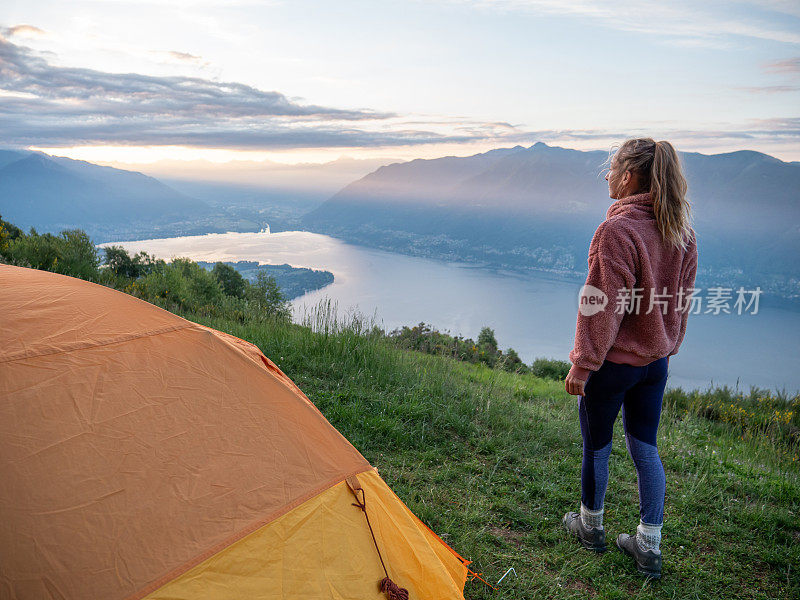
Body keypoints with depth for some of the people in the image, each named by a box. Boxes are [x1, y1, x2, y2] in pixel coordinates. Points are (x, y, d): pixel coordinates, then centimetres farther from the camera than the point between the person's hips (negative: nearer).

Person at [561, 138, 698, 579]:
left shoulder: (617, 230, -22)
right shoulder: (681, 231, 3)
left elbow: (603, 306, -21)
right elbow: (682, 298, 11)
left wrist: (582, 363, -14)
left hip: (613, 361, -7)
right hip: (656, 360, 7)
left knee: (596, 447, 13)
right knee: (645, 448, 16)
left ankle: (590, 526, 34)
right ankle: (649, 547, 25)